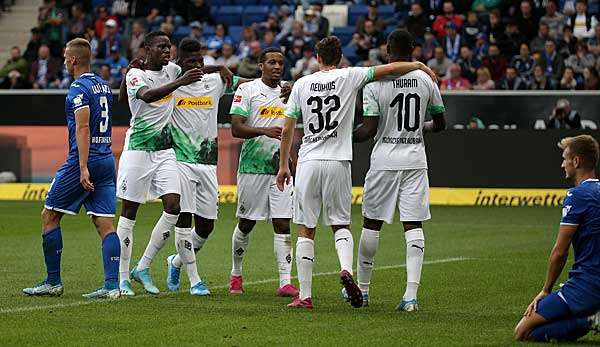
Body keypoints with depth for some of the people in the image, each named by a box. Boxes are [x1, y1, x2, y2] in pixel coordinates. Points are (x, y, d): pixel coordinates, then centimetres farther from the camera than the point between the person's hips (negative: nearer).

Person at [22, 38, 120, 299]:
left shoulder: (79, 88, -11)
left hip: (86, 160, -8)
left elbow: (83, 128, -21)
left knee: (49, 216, 5)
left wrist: (83, 168, -26)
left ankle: (53, 282, 7)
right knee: (105, 224, 3)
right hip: (107, 158, 8)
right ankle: (112, 285, -5)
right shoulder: (103, 86, 15)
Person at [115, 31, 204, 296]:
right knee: (129, 212, 0)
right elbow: (147, 95, -33)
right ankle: (122, 277, 6)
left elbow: (196, 68, 30)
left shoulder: (172, 70, 8)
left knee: (173, 207, -8)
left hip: (165, 150, 6)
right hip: (138, 148, -6)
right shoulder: (135, 75, -11)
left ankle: (143, 268, 5)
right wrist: (179, 83, -42)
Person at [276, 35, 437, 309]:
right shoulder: (349, 77, 1)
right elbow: (391, 69, -2)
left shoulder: (302, 84, 6)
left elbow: (287, 129, 5)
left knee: (306, 230, 5)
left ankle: (305, 295, 1)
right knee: (340, 223, 12)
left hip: (308, 163, 1)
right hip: (338, 163, 0)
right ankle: (346, 269, -17)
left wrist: (284, 165, 13)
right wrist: (420, 65, 15)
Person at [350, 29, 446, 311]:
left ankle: (362, 288, 21)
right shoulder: (426, 81, 1)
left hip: (385, 158, -2)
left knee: (372, 223, 11)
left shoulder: (374, 82, -10)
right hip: (415, 159, 2)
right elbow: (440, 124, 10)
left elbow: (369, 130, -13)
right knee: (413, 225, 0)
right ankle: (411, 293, -10)